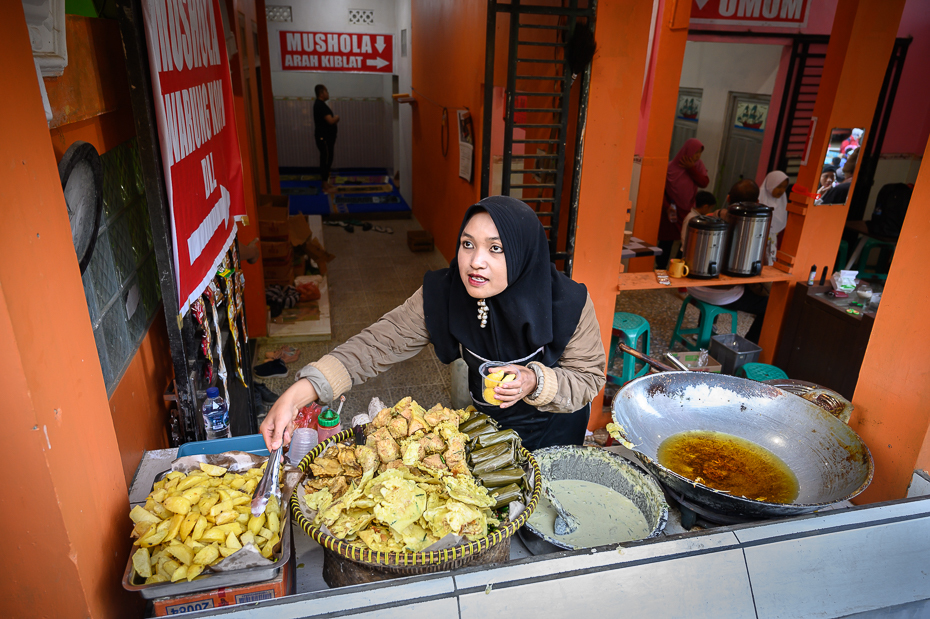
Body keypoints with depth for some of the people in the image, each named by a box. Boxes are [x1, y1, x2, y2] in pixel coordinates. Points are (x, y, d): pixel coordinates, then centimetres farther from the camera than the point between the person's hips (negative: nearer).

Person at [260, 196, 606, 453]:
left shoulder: (568, 303, -31)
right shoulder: (442, 294, -26)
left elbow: (589, 377, -18)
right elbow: (380, 343, -29)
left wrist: (536, 382, -40)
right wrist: (300, 391, -42)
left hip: (553, 429, -1)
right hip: (486, 418, 2)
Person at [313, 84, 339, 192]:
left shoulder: (319, 104, 14)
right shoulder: (320, 105, -19)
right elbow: (331, 121, -26)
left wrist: (334, 119, 5)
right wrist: (336, 118, -6)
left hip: (325, 137, 10)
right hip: (324, 138, -10)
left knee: (325, 160, 14)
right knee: (326, 160, -6)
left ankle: (325, 183, 22)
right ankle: (325, 186, -1)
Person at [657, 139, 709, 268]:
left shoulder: (697, 166, 4)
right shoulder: (672, 167, -11)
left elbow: (704, 183, -8)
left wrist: (691, 169, -16)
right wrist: (666, 206, -22)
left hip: (688, 211, 4)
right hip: (671, 212, -4)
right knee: (666, 243, 3)